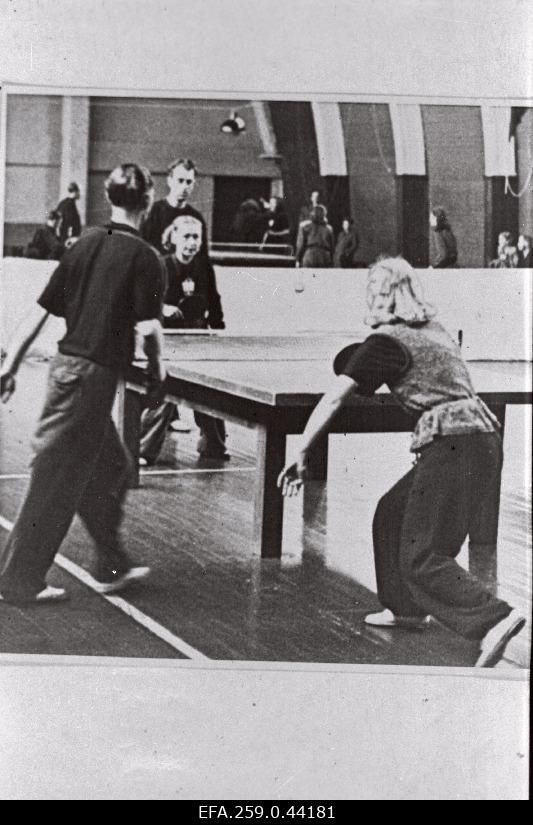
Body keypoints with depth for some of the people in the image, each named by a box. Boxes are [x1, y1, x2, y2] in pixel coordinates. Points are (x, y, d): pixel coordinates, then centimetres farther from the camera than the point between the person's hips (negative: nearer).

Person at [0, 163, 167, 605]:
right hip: (94, 375, -7)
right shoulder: (145, 258, -9)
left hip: (66, 365, 7)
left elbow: (42, 310, 8)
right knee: (57, 483, 1)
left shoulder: (86, 242, 8)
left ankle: (112, 566, 29)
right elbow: (147, 328, -16)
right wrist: (158, 368, 3)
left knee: (112, 467, 20)